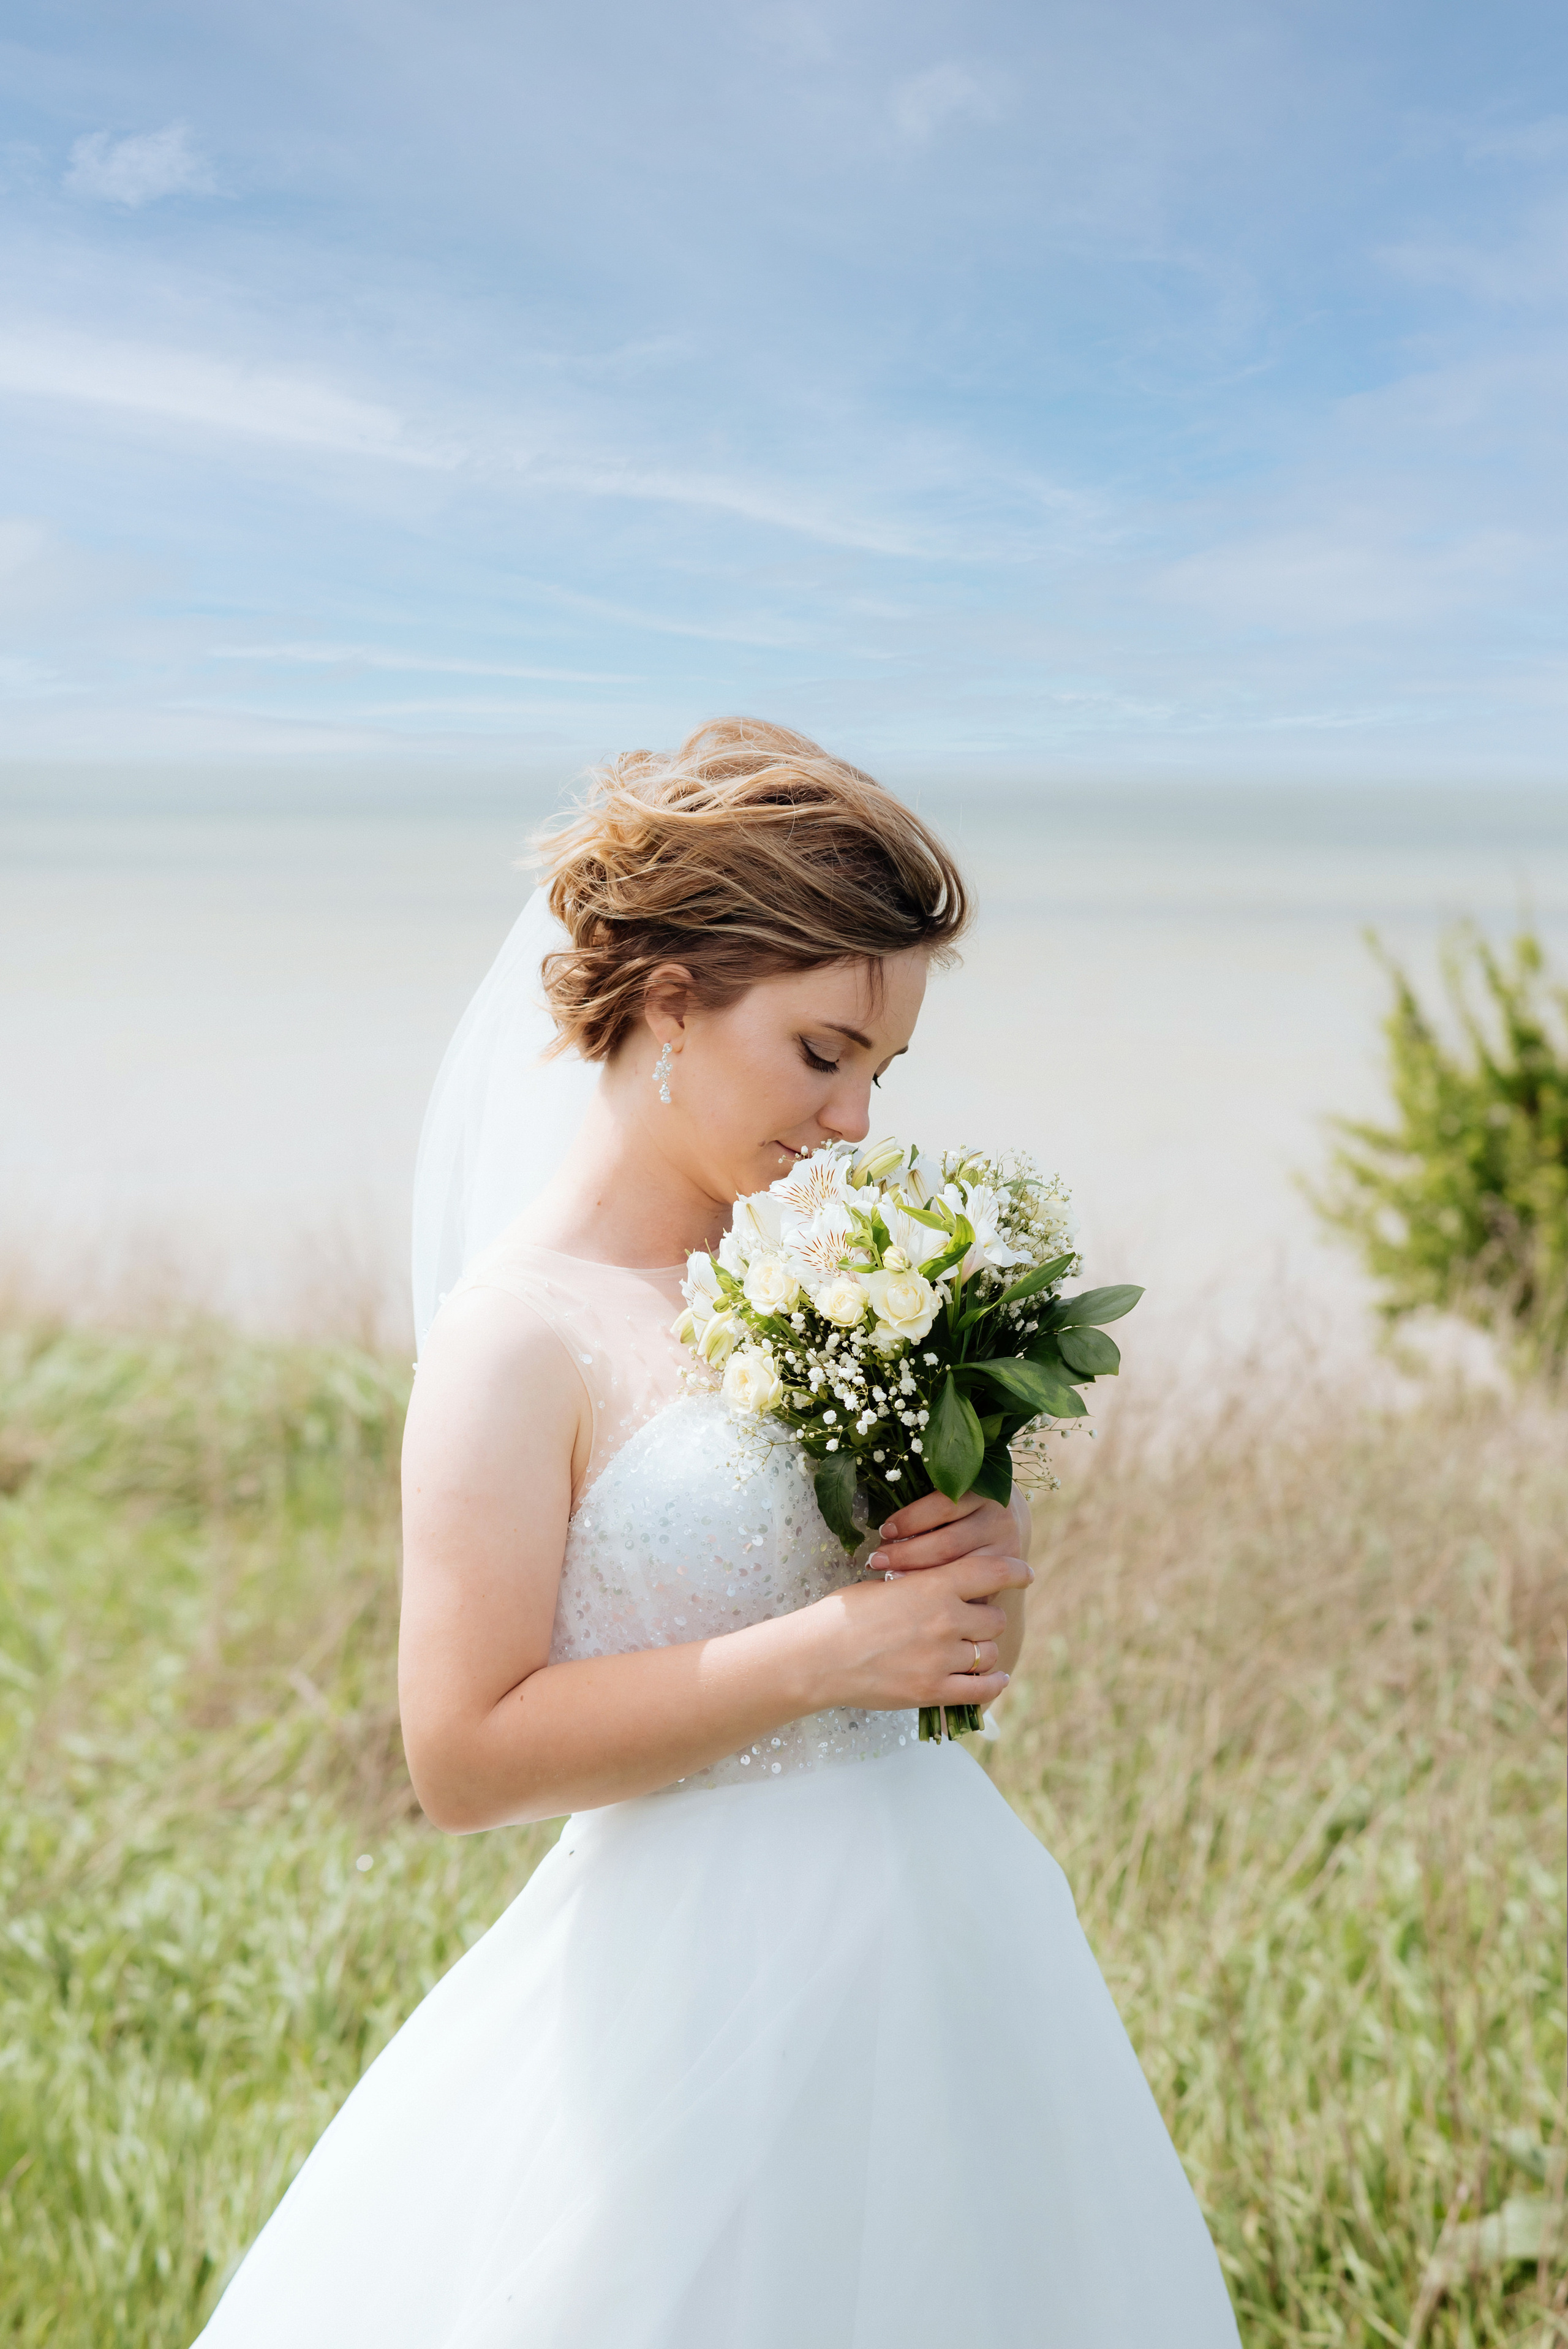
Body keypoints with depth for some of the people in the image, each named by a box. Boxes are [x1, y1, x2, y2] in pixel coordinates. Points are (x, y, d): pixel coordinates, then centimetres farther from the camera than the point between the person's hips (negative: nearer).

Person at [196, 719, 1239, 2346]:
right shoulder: (521, 1335, -14)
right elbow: (463, 1758, -19)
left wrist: (986, 1561, -6)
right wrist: (825, 1653, -21)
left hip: (953, 1943, 7)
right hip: (722, 1983, -7)